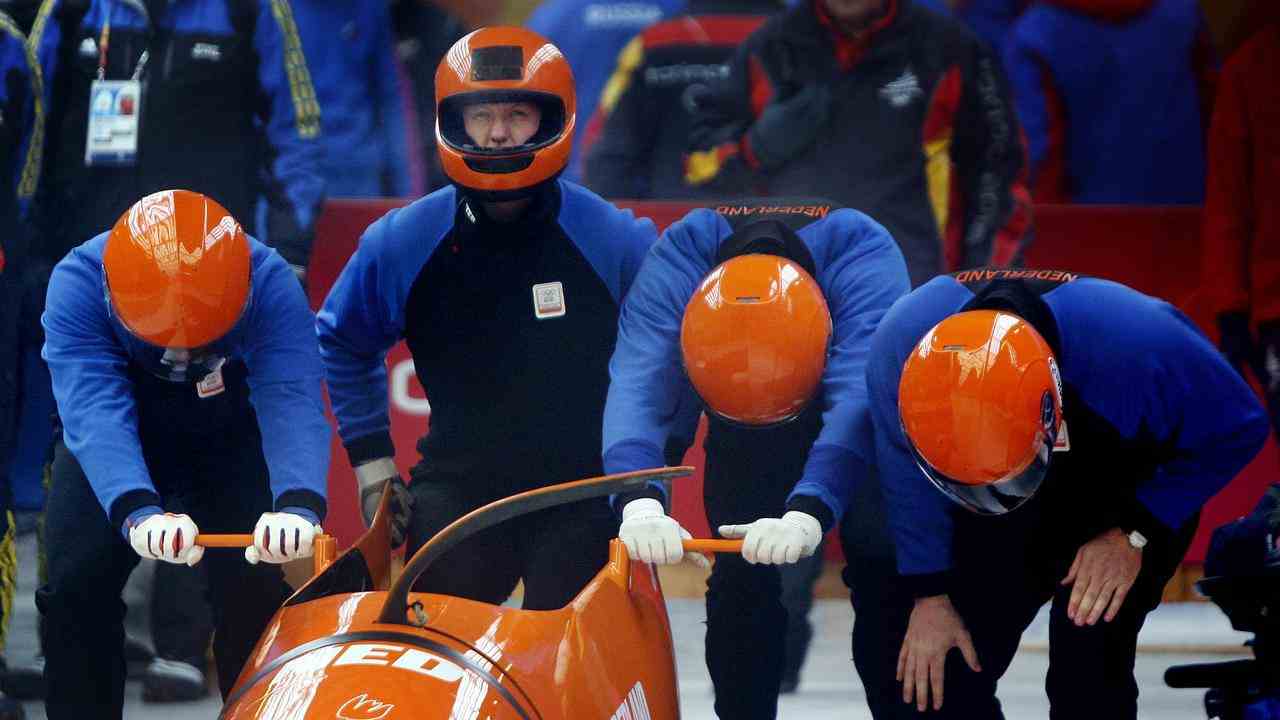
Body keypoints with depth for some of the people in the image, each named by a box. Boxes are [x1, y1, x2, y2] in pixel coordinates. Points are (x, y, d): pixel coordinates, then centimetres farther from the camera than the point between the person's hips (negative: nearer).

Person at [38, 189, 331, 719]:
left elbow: (292, 402, -45)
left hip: (226, 437, 0)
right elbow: (95, 414, -46)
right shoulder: (77, 285, -34)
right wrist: (137, 511, -64)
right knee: (76, 583, -15)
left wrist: (300, 505, -65)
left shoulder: (271, 283, -33)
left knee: (253, 586, -12)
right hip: (110, 453, 0)